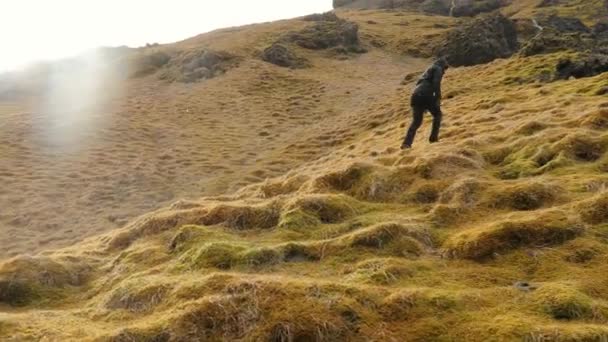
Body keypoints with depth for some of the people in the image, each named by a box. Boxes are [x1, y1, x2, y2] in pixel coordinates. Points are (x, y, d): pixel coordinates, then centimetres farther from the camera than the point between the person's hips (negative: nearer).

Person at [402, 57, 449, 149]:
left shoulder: (428, 70, 35)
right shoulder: (438, 69, 11)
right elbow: (436, 83, -8)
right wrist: (438, 98, -12)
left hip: (416, 95, 7)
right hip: (426, 95, -7)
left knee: (416, 121, 8)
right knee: (437, 114, 15)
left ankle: (406, 143, -5)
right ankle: (434, 138, 9)